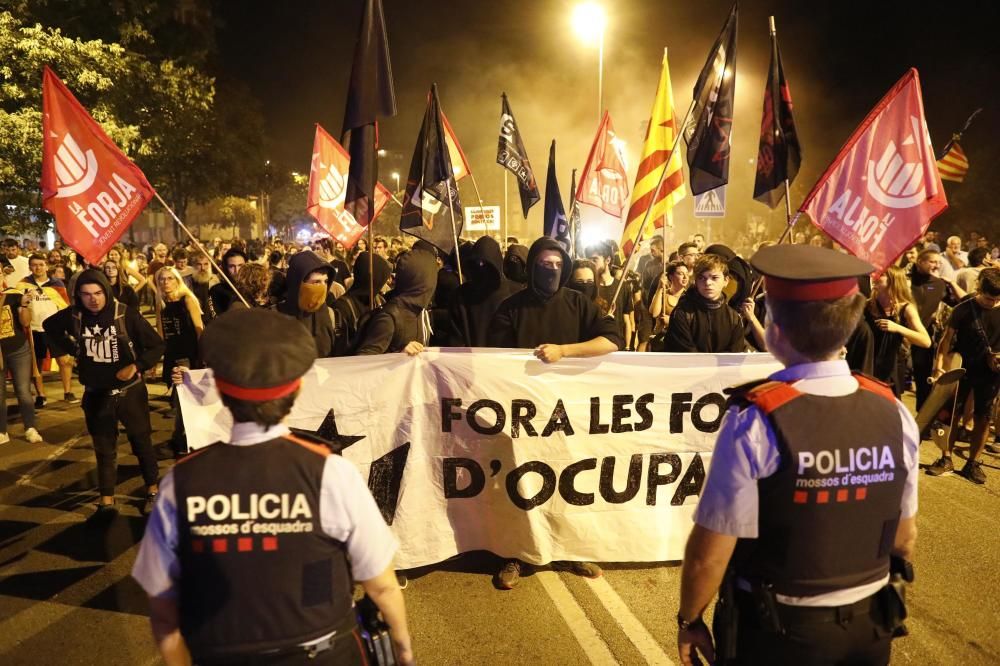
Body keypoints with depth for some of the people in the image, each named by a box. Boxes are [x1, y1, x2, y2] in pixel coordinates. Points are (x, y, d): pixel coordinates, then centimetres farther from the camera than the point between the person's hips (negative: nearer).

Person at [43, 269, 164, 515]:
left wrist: (137, 366, -26)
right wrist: (70, 350, 5)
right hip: (96, 395, 3)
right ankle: (107, 499, 25)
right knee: (104, 448, 14)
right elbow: (49, 327, 15)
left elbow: (157, 345, -14)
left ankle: (152, 490, 28)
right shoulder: (73, 316, -8)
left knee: (141, 442, 11)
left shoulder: (126, 314, -18)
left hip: (129, 391, -2)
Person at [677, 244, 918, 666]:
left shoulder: (755, 422, -26)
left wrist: (689, 620, -4)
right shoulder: (893, 413, -11)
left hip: (775, 630, -4)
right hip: (869, 623, 4)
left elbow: (709, 553, -21)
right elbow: (905, 536, 2)